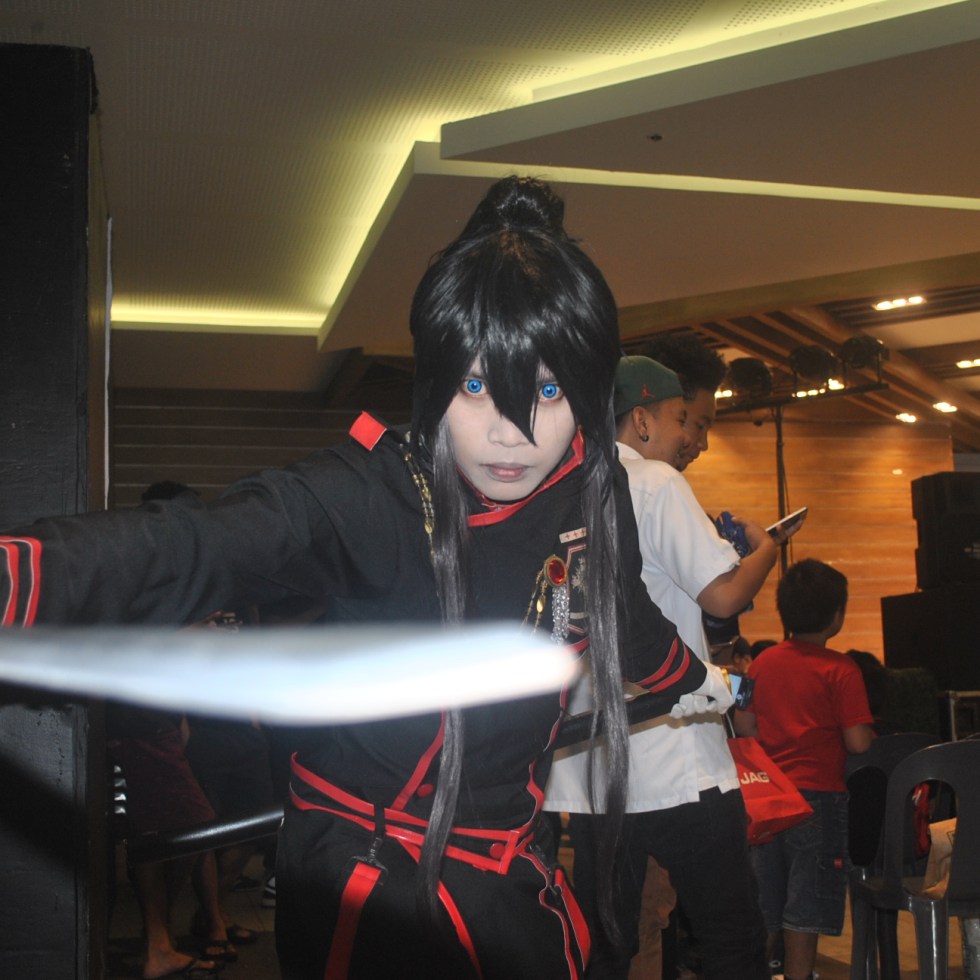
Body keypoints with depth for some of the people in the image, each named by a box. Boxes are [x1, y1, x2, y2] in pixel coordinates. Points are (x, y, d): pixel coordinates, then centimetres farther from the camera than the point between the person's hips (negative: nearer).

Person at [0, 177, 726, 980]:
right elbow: (188, 550, -43)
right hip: (360, 879, -5)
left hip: (510, 876, 6)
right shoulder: (368, 497, -24)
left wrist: (697, 680, 36)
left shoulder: (593, 495, -7)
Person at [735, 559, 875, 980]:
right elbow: (858, 743, -16)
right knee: (805, 906, 3)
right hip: (818, 795, -5)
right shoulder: (841, 670, -12)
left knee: (763, 902, 15)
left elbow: (744, 725, 6)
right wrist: (872, 733, 5)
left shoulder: (763, 662, 2)